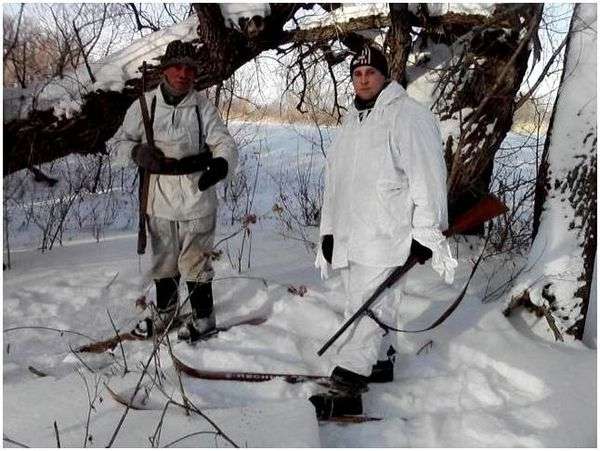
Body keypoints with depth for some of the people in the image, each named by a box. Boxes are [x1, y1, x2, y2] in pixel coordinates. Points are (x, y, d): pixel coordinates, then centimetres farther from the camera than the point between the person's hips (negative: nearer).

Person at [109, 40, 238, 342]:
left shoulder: (203, 107, -6)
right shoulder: (145, 105, -1)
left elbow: (225, 143, -12)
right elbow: (120, 141, 6)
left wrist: (220, 165, -35)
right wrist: (138, 152, -17)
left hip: (196, 199, -3)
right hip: (159, 200, 3)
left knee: (195, 261, 4)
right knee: (162, 260, 18)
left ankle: (204, 317, 24)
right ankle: (164, 311, 40)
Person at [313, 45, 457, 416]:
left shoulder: (408, 116, -6)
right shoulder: (351, 123, 20)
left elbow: (427, 176, -11)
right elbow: (335, 180, 24)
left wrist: (427, 233, -14)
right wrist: (328, 230, 21)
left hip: (386, 233, -8)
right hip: (349, 233, 8)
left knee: (368, 304, -12)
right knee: (362, 302, 12)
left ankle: (346, 386, -15)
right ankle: (378, 359, 27)